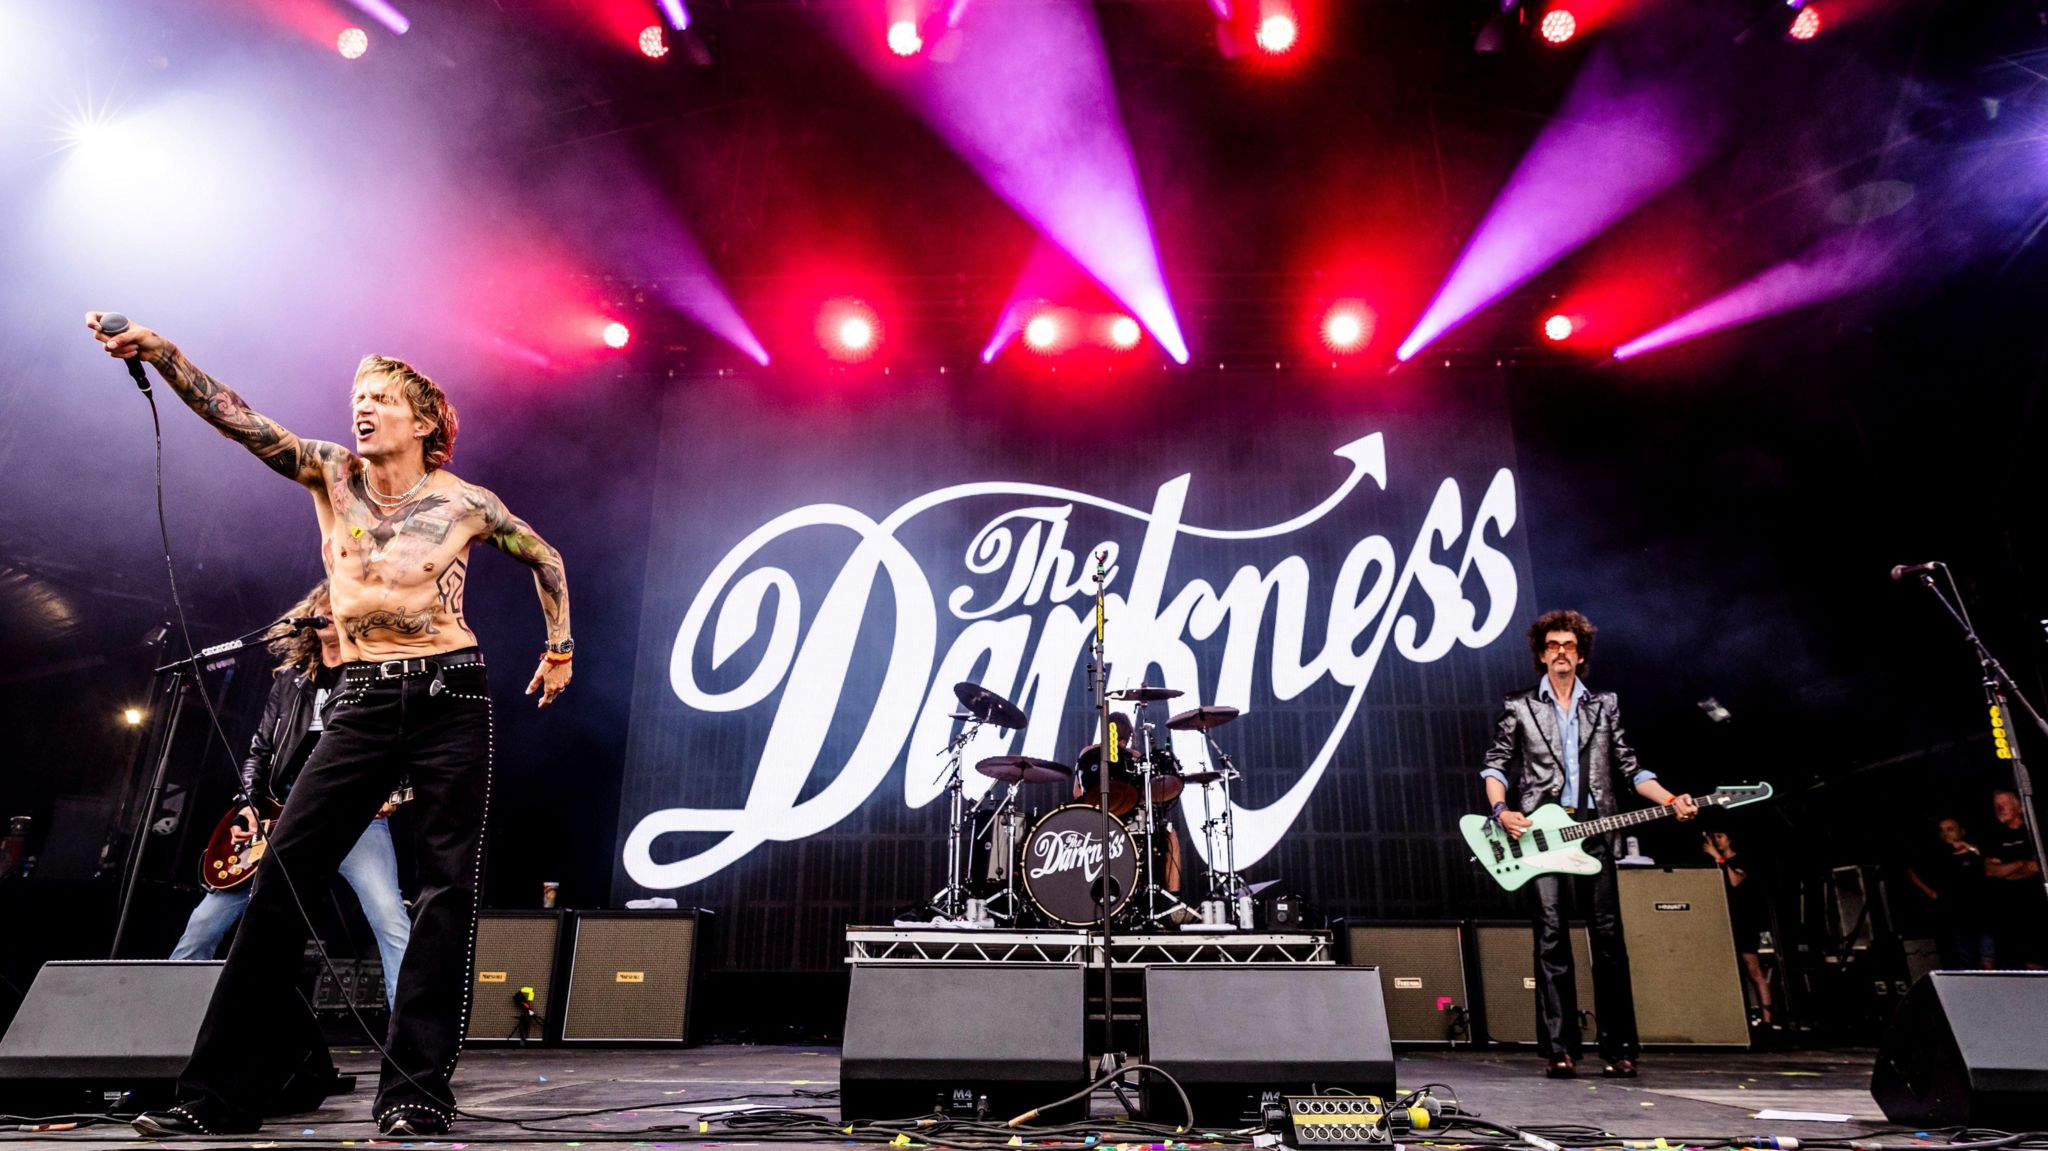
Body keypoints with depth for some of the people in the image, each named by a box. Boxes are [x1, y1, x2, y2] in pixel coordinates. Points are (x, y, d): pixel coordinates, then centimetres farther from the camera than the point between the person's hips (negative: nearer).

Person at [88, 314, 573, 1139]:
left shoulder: (465, 501, 2)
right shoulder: (330, 474, 8)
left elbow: (545, 559, 15)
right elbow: (239, 419, -5)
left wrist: (560, 648, 17)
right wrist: (161, 353, -19)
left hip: (451, 698, -2)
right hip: (364, 701, 3)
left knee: (446, 887, -4)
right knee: (282, 873, -2)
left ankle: (415, 1093, 2)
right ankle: (222, 1091, 10)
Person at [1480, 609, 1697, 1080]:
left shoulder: (1604, 706, 16)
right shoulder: (1519, 707, 9)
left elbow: (1630, 768, 14)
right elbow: (1495, 765, 7)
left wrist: (1671, 801, 0)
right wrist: (1501, 810, -9)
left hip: (1594, 832, 2)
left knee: (1609, 937, -1)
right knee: (1550, 939, -4)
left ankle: (1619, 1049, 8)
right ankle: (1559, 1050, 0)